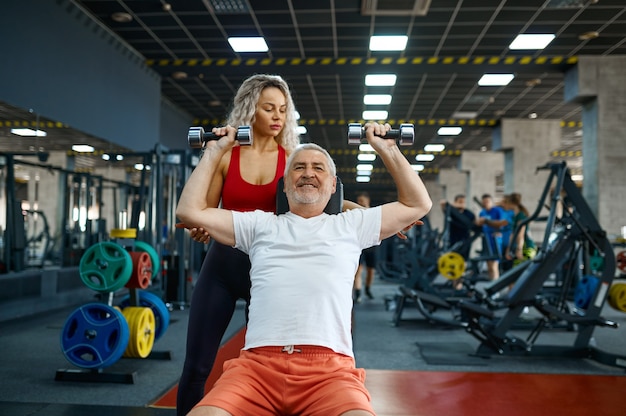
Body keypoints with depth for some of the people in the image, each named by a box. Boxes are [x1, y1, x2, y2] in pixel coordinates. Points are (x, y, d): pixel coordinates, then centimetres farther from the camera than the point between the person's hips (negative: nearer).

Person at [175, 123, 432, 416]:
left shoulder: (350, 226, 21)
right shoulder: (260, 225, 22)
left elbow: (418, 204, 24)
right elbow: (190, 211, 18)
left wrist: (387, 149, 24)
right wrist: (215, 150, 23)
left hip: (329, 367, 0)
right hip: (258, 363, 1)